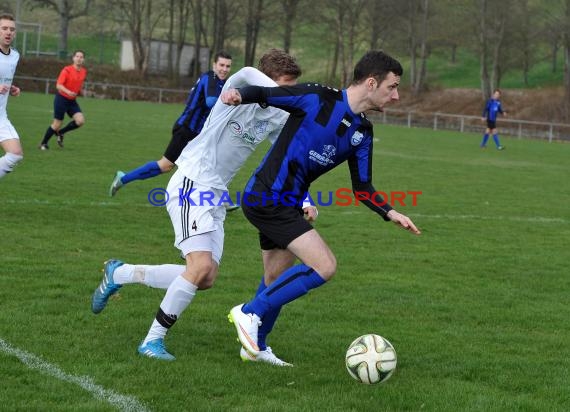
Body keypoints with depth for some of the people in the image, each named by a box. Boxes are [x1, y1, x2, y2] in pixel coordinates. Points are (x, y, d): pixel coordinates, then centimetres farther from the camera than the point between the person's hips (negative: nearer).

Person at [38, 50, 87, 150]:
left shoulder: (84, 72, 4)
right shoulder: (67, 70, -15)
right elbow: (58, 85, -22)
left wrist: (81, 91, 6)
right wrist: (68, 92, -38)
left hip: (72, 100, 6)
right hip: (62, 98, -6)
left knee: (80, 121, -12)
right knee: (57, 124, -2)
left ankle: (60, 132, 10)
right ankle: (43, 143, 18)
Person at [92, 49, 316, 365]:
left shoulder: (278, 119, 8)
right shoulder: (238, 91, -11)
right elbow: (248, 74, -35)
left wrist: (303, 203, -5)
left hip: (216, 195, 8)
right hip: (191, 183, -8)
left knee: (206, 277, 2)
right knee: (202, 266, -21)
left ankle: (118, 274, 18)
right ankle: (153, 340, -6)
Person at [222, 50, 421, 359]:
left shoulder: (362, 133, 9)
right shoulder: (318, 99, -13)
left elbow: (362, 188, 12)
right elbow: (264, 94, -8)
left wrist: (390, 213, -4)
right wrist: (239, 95, -29)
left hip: (281, 204, 9)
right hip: (266, 197, -9)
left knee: (277, 284, 18)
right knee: (325, 267, -16)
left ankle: (254, 347, 36)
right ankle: (249, 313, -6)